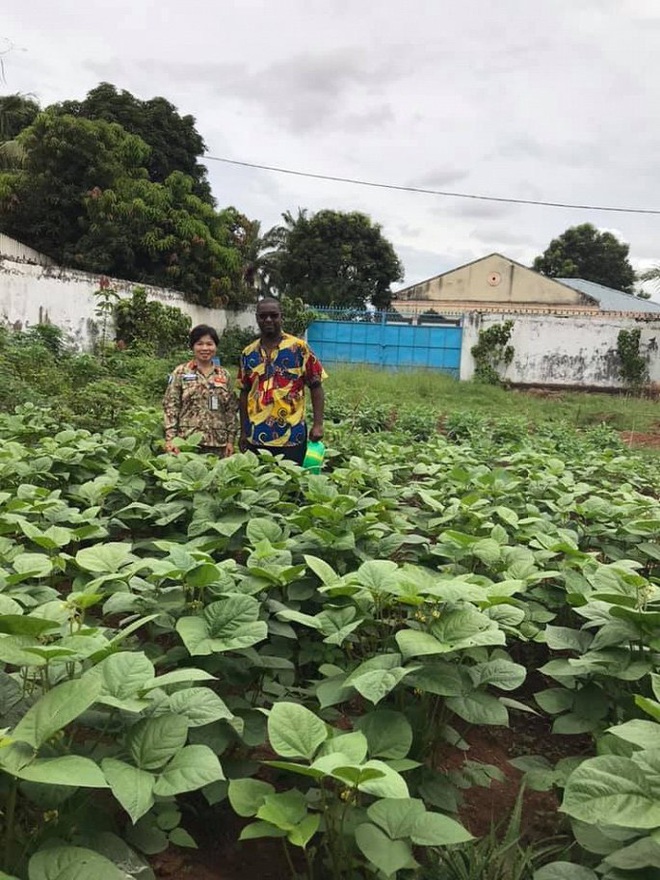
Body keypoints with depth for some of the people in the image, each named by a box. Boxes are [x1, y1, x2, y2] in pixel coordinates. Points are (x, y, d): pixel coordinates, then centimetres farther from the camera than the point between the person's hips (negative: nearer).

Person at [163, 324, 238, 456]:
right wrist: (170, 438, -11)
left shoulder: (224, 375, 11)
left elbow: (231, 409, 10)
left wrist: (231, 440, 4)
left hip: (218, 443, 3)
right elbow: (170, 406, -2)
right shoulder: (180, 372, 2)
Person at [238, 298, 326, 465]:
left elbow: (316, 387, -3)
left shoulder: (299, 348, -4)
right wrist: (243, 431, 11)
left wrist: (318, 424, -10)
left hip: (291, 436, -3)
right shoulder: (248, 353, 7)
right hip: (256, 437, 4)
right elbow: (244, 393, 13)